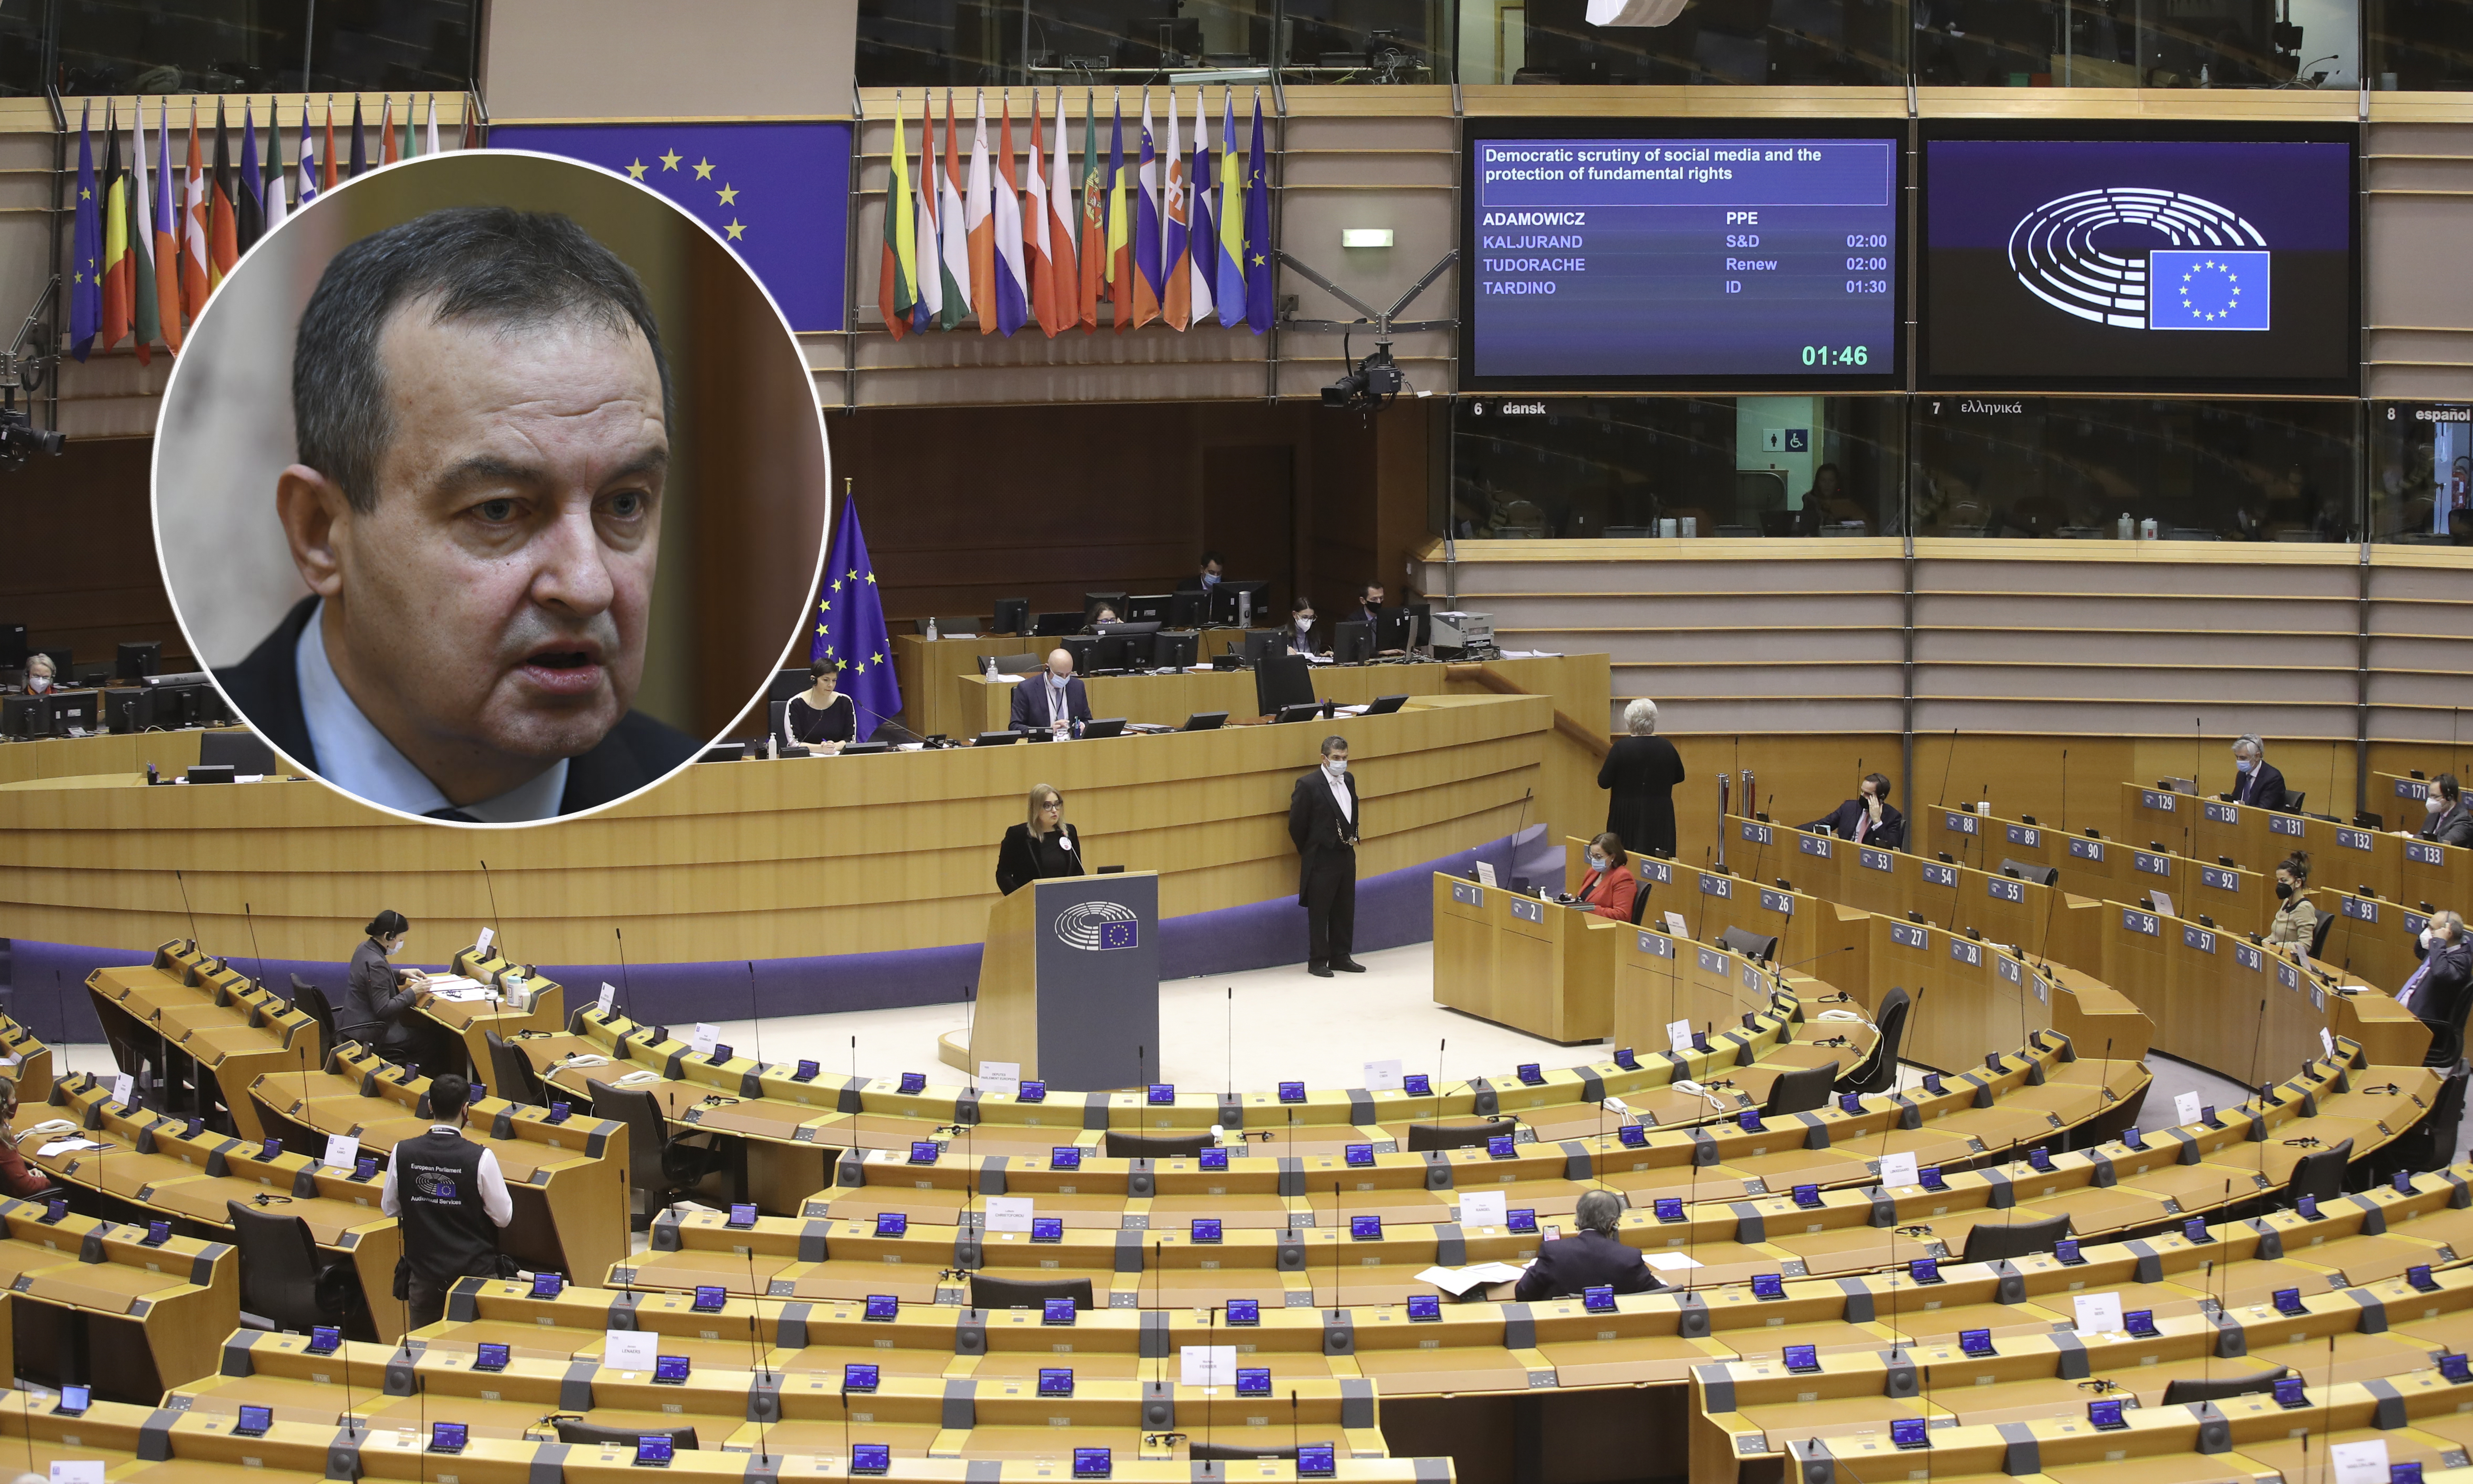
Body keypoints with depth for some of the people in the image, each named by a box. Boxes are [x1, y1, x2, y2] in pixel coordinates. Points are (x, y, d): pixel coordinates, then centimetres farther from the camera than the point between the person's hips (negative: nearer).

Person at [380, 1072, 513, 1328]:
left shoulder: (403, 1153, -7)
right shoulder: (480, 1158, -16)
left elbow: (389, 1209, 7)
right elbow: (503, 1217, -8)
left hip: (423, 1271, 3)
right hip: (474, 1270, -3)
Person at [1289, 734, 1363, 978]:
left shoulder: (1348, 780, 8)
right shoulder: (1308, 785, -14)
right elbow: (1297, 824, -9)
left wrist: (1353, 837, 14)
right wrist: (1308, 852, 0)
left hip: (1346, 855, 7)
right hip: (1321, 858, -7)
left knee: (1345, 910, 12)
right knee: (1319, 912, 0)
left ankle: (1341, 957, 21)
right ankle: (1317, 962, 6)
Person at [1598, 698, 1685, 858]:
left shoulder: (1621, 747, -12)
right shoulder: (1666, 747, -1)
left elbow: (1603, 782, -8)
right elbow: (1679, 776, 14)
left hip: (1628, 817, -3)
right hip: (1660, 819, 3)